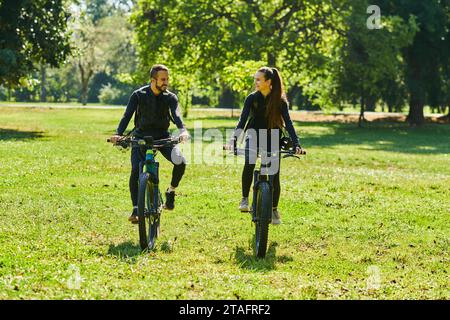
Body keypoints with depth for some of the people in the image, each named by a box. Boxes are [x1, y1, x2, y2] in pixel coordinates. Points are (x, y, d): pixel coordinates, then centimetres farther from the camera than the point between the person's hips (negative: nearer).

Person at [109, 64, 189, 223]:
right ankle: (136, 209, -8)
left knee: (180, 162, -22)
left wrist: (183, 130, -44)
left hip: (162, 136, 1)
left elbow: (176, 115, -22)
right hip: (141, 136, -1)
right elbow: (127, 115, -18)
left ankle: (171, 191, 5)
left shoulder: (170, 97, -5)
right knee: (136, 171, -21)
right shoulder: (139, 95, -9)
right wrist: (118, 134, -37)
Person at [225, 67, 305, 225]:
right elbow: (242, 120, -16)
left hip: (272, 139, 1)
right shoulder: (252, 98, -10)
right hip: (255, 135, 0)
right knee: (249, 163, -31)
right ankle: (245, 198, -20)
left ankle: (274, 209, 18)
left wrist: (296, 145, -29)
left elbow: (288, 123, -17)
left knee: (274, 175, -1)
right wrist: (232, 140, -31)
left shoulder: (280, 100, -11)